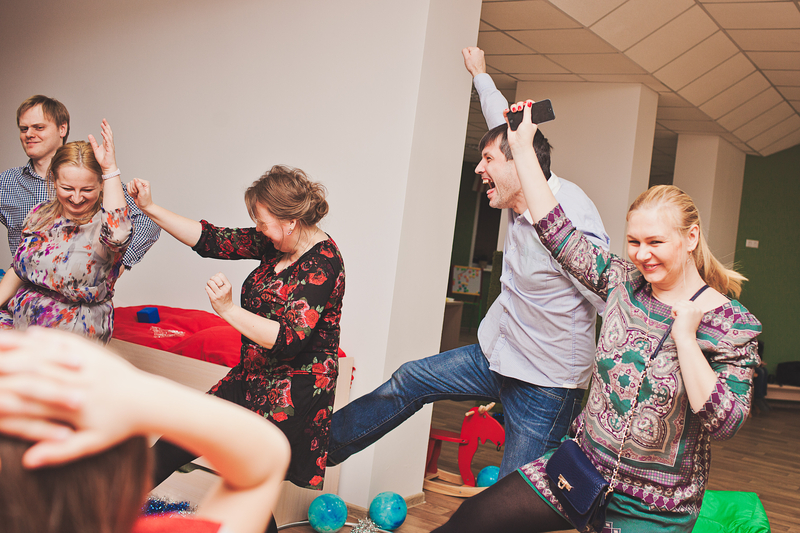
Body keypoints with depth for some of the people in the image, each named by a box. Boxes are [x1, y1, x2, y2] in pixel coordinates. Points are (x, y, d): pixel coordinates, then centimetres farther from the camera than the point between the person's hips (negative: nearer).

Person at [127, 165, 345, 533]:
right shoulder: (274, 244, 2)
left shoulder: (323, 262, -21)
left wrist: (228, 310, -29)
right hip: (253, 378, 8)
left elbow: (289, 340, -27)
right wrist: (150, 208, 2)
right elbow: (212, 240, 5)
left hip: (292, 393, -8)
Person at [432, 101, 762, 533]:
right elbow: (556, 229, -2)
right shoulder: (623, 282, -2)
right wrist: (522, 146, -3)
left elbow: (724, 423, -19)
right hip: (583, 466, 4)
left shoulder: (733, 324, -11)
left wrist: (685, 337, -23)